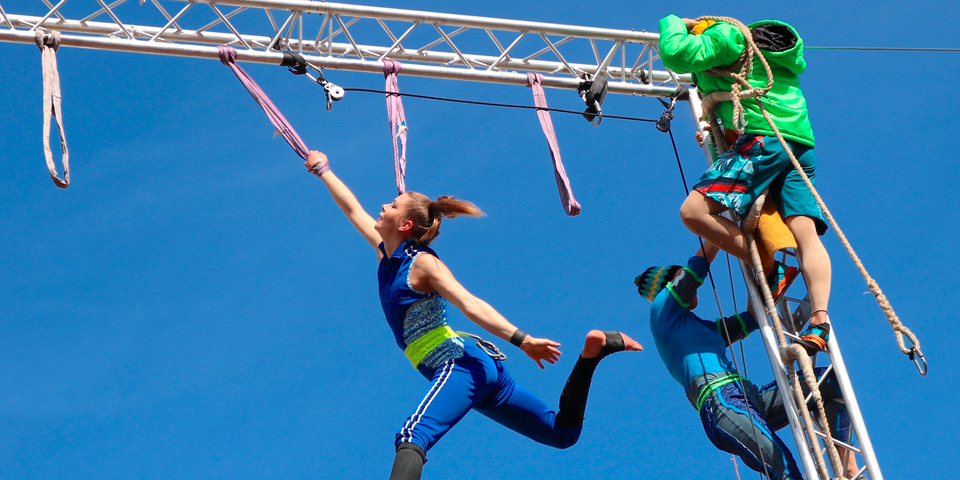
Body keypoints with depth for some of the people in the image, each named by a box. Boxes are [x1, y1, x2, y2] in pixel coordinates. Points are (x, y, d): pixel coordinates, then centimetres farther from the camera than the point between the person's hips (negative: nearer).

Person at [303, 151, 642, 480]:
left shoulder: (421, 262, -8)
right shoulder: (386, 254, 16)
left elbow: (470, 305, -20)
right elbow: (352, 209, 30)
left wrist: (522, 340, -29)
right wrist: (323, 171, 40)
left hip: (463, 366, -9)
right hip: (477, 370, 9)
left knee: (411, 437, -32)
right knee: (562, 433, 12)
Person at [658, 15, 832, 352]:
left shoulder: (725, 37, 7)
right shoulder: (760, 48, 33)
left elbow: (676, 54, -7)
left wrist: (673, 24, 13)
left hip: (763, 139, -9)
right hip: (802, 146, 9)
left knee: (694, 210, -14)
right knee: (806, 234, -7)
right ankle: (819, 318, -24)